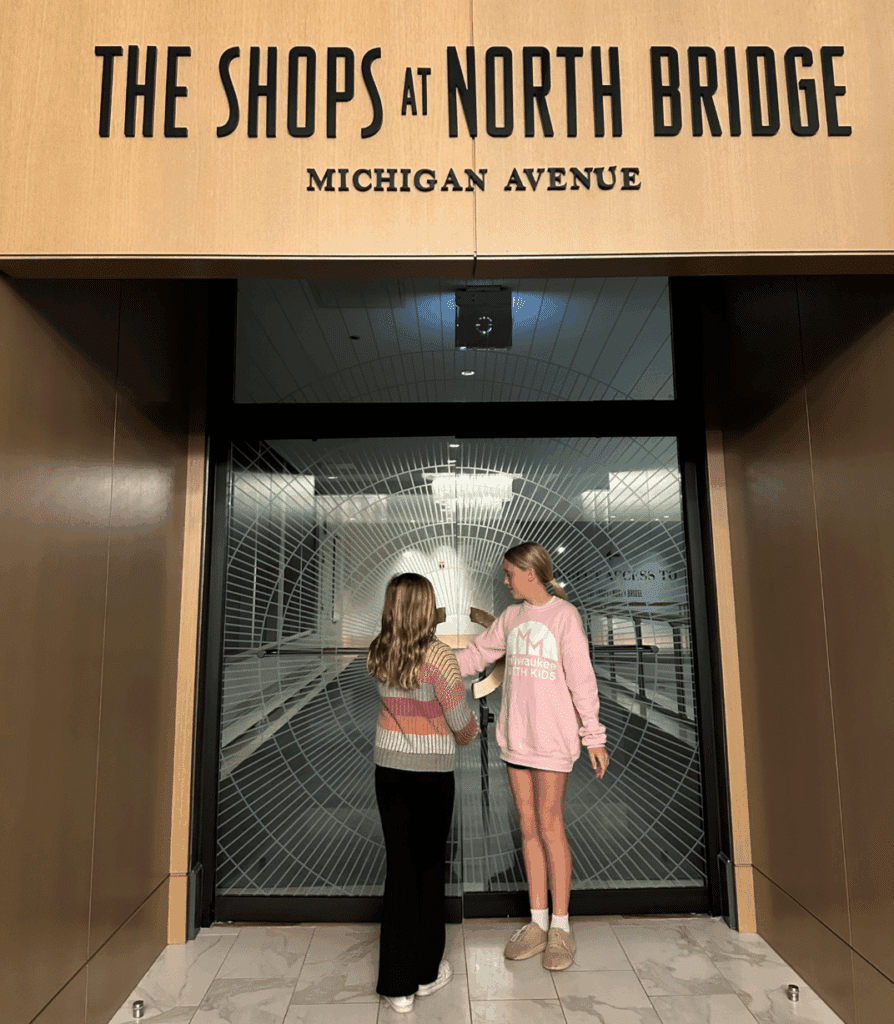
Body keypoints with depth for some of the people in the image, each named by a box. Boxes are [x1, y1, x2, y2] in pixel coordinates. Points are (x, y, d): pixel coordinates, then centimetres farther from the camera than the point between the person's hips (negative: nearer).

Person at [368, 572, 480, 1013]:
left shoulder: (378, 654, -4)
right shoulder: (438, 655, -20)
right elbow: (460, 720, -14)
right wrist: (469, 732, 8)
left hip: (389, 768, 4)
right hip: (431, 773, -4)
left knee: (398, 866, 11)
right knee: (429, 866, 14)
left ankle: (399, 983, 19)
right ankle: (427, 971, 30)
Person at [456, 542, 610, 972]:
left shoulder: (564, 615, -9)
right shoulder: (512, 617, 7)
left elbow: (581, 679, -9)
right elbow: (477, 654, 15)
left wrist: (594, 736, -8)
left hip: (552, 736, -5)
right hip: (515, 734, 5)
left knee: (550, 826, 0)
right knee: (528, 826, 11)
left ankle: (560, 927, 18)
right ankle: (537, 923, 24)